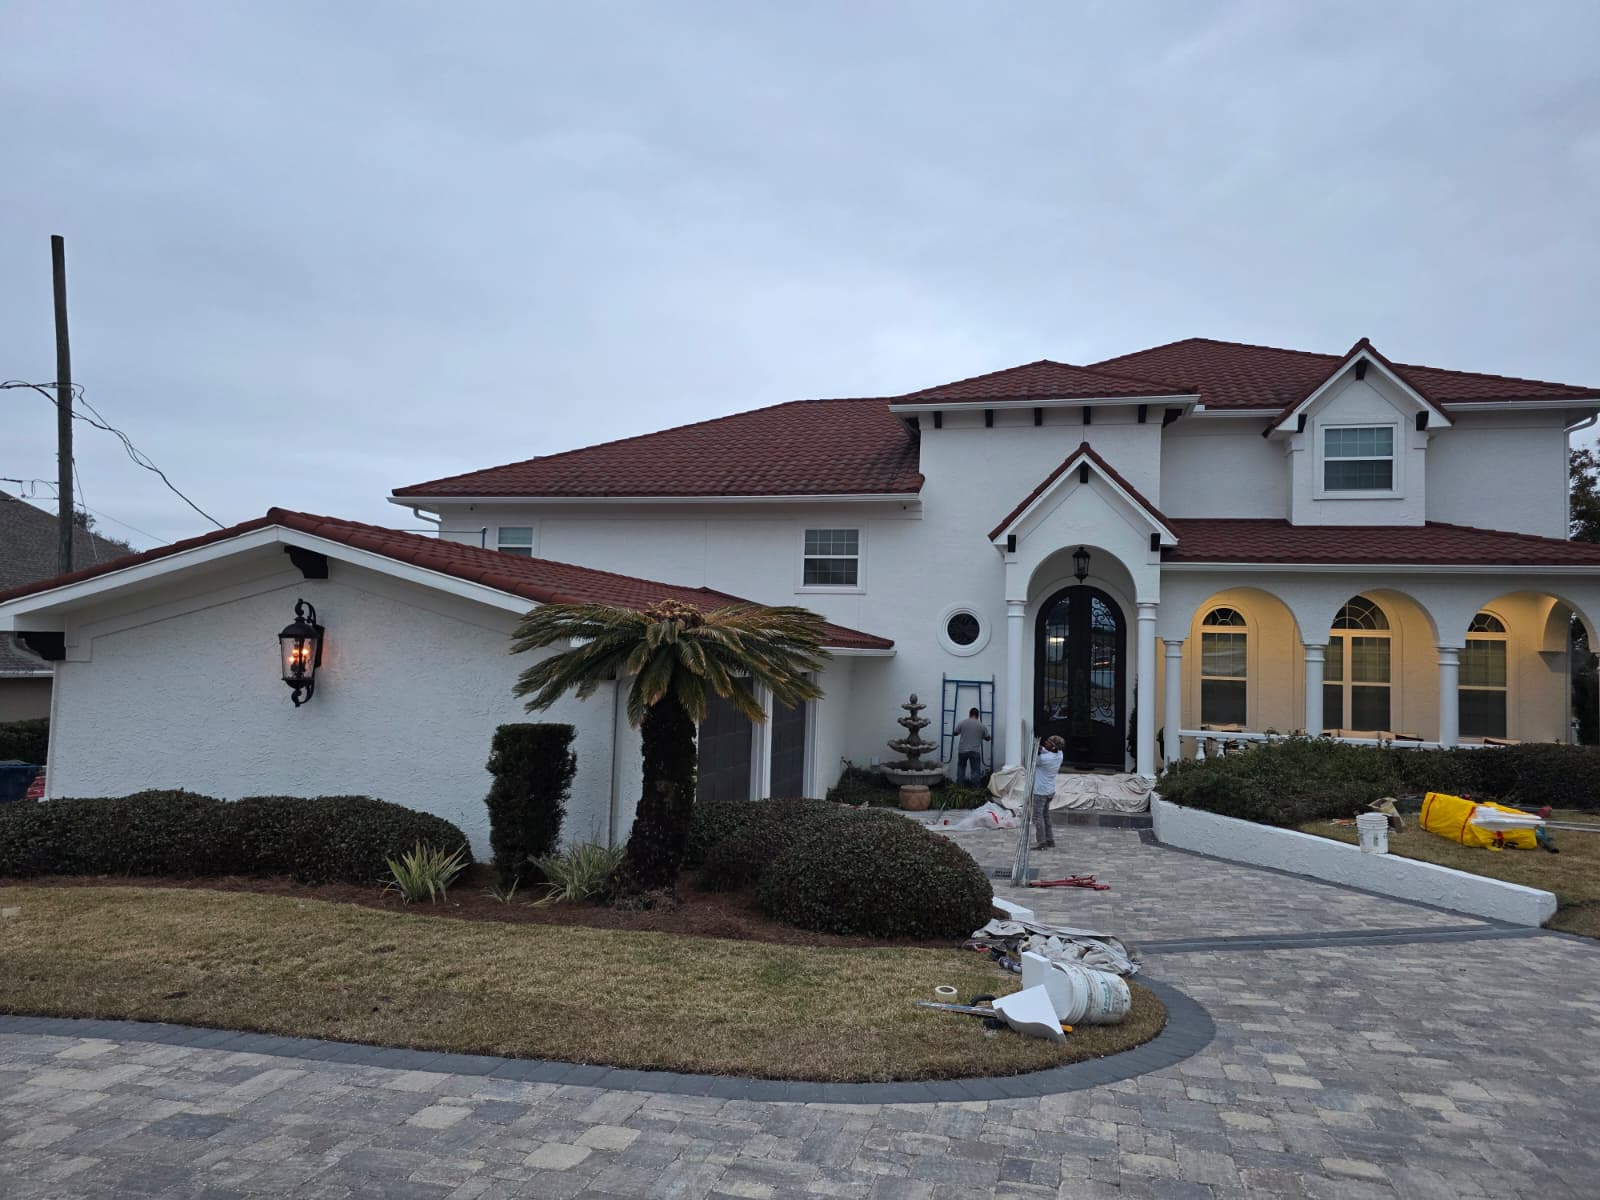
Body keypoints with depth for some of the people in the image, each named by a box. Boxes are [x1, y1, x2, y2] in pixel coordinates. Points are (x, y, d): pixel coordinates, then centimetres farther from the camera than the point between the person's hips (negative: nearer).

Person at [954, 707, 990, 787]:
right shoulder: (981, 725, -1)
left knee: (961, 767, 20)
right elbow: (987, 738, 10)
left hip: (962, 750, 1)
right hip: (975, 751, -1)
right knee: (976, 770, 5)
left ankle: (960, 786, 19)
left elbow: (955, 733, 10)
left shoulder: (963, 723, -1)